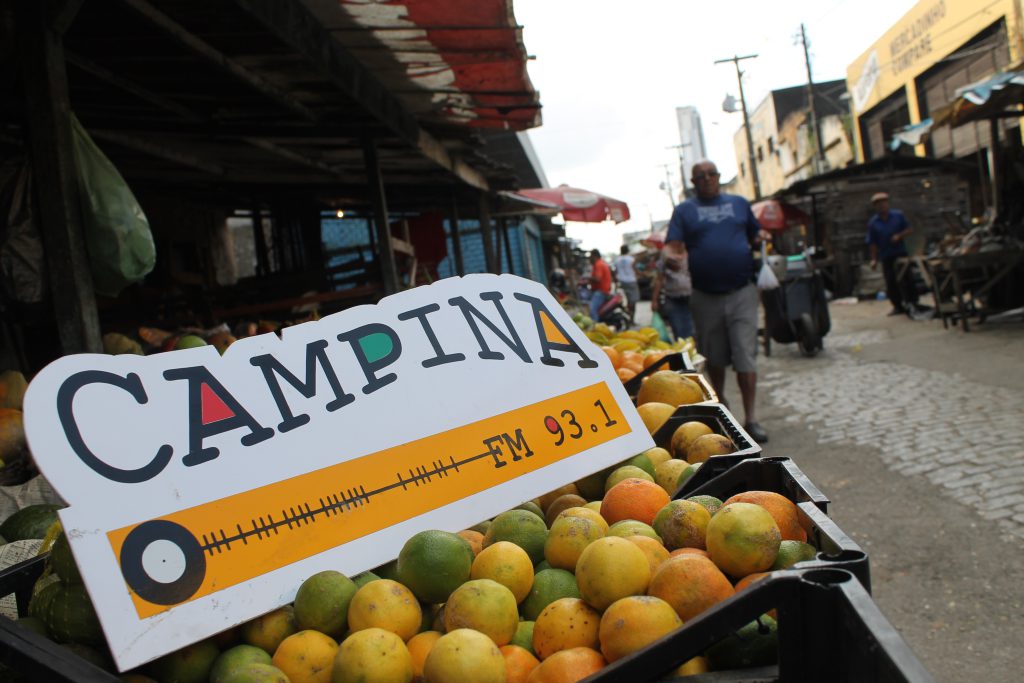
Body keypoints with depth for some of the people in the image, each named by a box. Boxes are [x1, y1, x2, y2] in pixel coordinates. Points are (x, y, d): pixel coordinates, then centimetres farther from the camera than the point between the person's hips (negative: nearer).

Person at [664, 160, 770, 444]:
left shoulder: (739, 203, 12)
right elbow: (672, 246, -5)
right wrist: (673, 255, -28)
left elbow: (756, 235, 19)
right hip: (705, 297, 0)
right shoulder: (684, 210, 6)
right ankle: (719, 402, 35)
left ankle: (751, 418, -4)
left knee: (745, 354, -6)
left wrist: (761, 238, -5)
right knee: (714, 356, 13)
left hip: (741, 292, 0)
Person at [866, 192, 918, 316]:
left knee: (904, 279, -6)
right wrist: (874, 259, -1)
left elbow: (910, 229, 6)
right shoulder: (873, 223, 1)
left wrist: (899, 236, -13)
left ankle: (911, 302, 4)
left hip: (901, 253, -1)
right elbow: (872, 243, 2)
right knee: (890, 283, 4)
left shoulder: (898, 215, 1)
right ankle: (898, 306, 16)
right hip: (886, 257, 1)